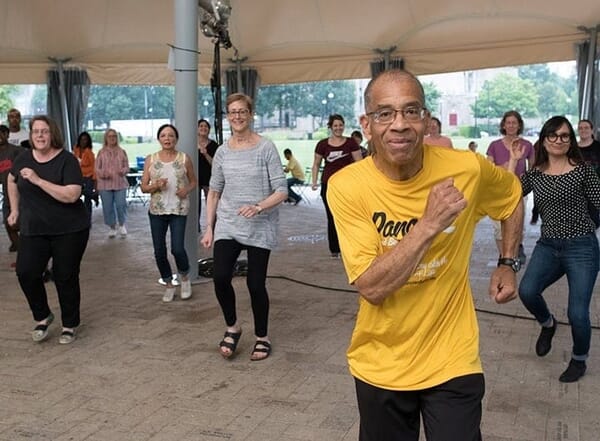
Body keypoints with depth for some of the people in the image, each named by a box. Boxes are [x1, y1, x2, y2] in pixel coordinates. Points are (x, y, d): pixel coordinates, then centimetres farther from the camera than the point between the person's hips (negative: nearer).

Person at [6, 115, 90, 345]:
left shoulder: (67, 160, -12)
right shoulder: (24, 158, 2)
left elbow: (72, 195, -23)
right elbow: (12, 181, 24)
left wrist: (38, 180, -26)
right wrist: (15, 210, 20)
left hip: (69, 231, -4)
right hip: (33, 230, 4)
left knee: (65, 277, 3)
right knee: (26, 272, -9)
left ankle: (69, 326, 23)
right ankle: (42, 317, 15)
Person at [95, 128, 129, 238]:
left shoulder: (122, 152, 7)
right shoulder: (101, 153, 5)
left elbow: (127, 167, 7)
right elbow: (97, 169, 3)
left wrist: (123, 171, -16)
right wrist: (104, 173, -17)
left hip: (120, 184, 0)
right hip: (105, 184, 0)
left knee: (121, 205, -7)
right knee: (107, 207, 3)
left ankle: (122, 225, 17)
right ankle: (112, 227, 19)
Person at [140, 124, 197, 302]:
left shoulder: (184, 159, 0)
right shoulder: (150, 160, 3)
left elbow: (193, 181, 11)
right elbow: (143, 187, 5)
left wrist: (187, 189, -11)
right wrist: (156, 186, -16)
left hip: (179, 209, -2)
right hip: (157, 210, 2)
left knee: (177, 249, -11)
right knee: (159, 251, 4)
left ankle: (185, 277, 20)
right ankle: (169, 285, 25)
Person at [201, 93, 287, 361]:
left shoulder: (266, 148, -6)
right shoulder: (222, 152, 6)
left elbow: (281, 191, -8)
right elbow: (214, 192, 12)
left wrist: (258, 207, -25)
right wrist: (209, 228, 7)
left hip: (261, 228, -3)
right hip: (227, 226, 3)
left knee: (256, 283, -1)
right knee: (220, 277, -12)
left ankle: (262, 337, 22)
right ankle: (232, 327, 14)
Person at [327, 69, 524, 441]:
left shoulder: (466, 169, -13)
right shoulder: (347, 187, -18)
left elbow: (512, 196, 11)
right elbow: (371, 288, -24)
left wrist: (508, 264, 7)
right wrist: (430, 223, -30)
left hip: (452, 361, 0)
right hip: (380, 365, 1)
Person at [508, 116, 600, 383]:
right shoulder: (535, 173, 7)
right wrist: (513, 160, -2)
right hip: (547, 246, 3)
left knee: (577, 313, -3)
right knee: (527, 291, -20)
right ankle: (547, 323, 16)